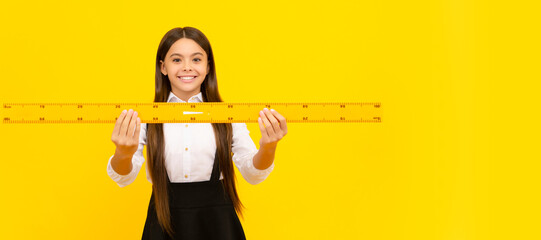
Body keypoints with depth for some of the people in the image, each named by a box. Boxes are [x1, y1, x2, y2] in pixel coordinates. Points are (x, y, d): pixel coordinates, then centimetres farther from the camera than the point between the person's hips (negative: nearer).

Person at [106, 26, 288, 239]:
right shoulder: (145, 117, -3)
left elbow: (253, 174, -4)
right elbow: (122, 178, -9)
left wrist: (268, 148, -25)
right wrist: (124, 154, -32)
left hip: (216, 221, 0)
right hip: (164, 222, 0)